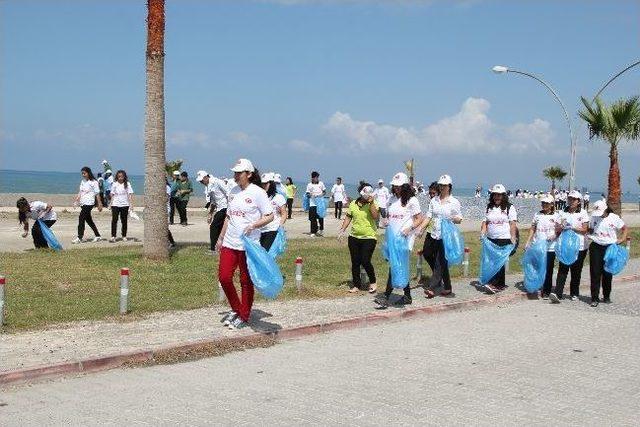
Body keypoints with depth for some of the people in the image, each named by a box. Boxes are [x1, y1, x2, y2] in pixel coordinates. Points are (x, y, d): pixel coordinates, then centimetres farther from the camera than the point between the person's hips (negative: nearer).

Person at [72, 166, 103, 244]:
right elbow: (80, 192, 18)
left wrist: (99, 204, -6)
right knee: (88, 220, 12)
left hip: (89, 203, -8)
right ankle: (97, 236, 22)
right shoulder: (83, 181, 15)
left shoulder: (93, 182, -6)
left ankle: (79, 238, -16)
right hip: (83, 203, 8)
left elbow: (97, 194, -6)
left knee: (81, 218, -16)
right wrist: (76, 200, 2)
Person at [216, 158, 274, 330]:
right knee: (224, 277, 2)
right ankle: (236, 310, 22)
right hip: (229, 243, 6)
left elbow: (270, 216, -8)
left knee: (246, 282, 5)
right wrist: (220, 238, 20)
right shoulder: (233, 191, 11)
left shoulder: (257, 192, -9)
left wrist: (253, 225, -22)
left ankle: (244, 316, 18)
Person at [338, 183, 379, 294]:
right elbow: (348, 218, 12)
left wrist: (371, 202, -25)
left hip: (369, 238, -4)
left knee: (365, 261, -10)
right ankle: (356, 284, 22)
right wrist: (342, 230, 4)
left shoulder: (373, 204, -4)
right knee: (355, 262, 9)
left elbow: (375, 216, -21)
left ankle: (373, 282, 13)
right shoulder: (353, 204, 6)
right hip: (354, 237, 4)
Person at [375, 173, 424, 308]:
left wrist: (409, 229, -17)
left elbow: (420, 219, -3)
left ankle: (386, 297, -16)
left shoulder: (411, 200, -5)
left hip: (405, 238, -7)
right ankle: (407, 296, 21)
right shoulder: (391, 199, 13)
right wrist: (386, 222, 1)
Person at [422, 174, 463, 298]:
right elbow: (428, 218, 10)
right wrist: (420, 229, -2)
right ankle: (447, 288, 20)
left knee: (440, 262, -10)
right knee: (442, 262, 10)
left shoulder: (454, 202, -1)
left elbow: (459, 219, 1)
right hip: (435, 235, 5)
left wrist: (455, 219, -21)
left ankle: (431, 288, -13)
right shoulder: (434, 201, 9)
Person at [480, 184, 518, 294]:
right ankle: (501, 284, 13)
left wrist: (513, 238, -12)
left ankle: (493, 284, -17)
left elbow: (513, 224, -4)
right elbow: (485, 222, 15)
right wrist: (482, 233, -2)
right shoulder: (489, 208, 15)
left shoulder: (509, 208, 1)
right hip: (490, 239, 5)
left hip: (504, 239, -5)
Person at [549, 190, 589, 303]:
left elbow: (585, 230, -6)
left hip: (579, 247, -1)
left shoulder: (583, 213, 1)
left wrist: (572, 228, -17)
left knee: (576, 271, 7)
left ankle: (574, 294, 21)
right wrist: (562, 226, -13)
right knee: (562, 270, -9)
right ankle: (557, 293, -18)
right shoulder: (562, 213, 9)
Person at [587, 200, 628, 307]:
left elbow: (625, 229, 6)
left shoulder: (614, 218, -4)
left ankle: (606, 297, 23)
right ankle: (594, 298, -2)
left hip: (610, 247, -1)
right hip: (596, 247, 1)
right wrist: (589, 234, -4)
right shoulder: (594, 217, 3)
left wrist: (622, 239, -9)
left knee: (607, 273, 7)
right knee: (595, 273, -5)